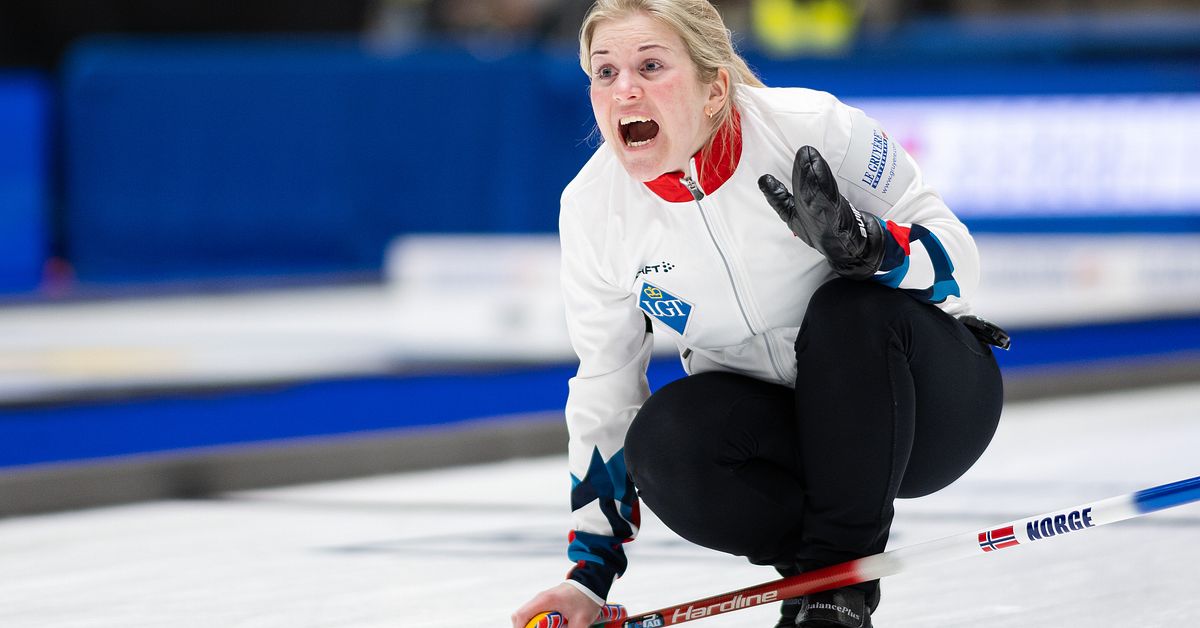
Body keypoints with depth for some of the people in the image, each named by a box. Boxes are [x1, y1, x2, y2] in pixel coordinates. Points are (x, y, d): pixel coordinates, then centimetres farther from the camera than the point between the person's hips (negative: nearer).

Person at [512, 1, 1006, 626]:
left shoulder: (812, 127, -22)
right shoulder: (593, 206, -10)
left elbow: (955, 261, -15)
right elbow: (604, 386, 1)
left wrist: (865, 246, -38)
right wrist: (590, 571, 0)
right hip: (772, 421, 2)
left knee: (851, 312, -34)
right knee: (662, 443, -28)